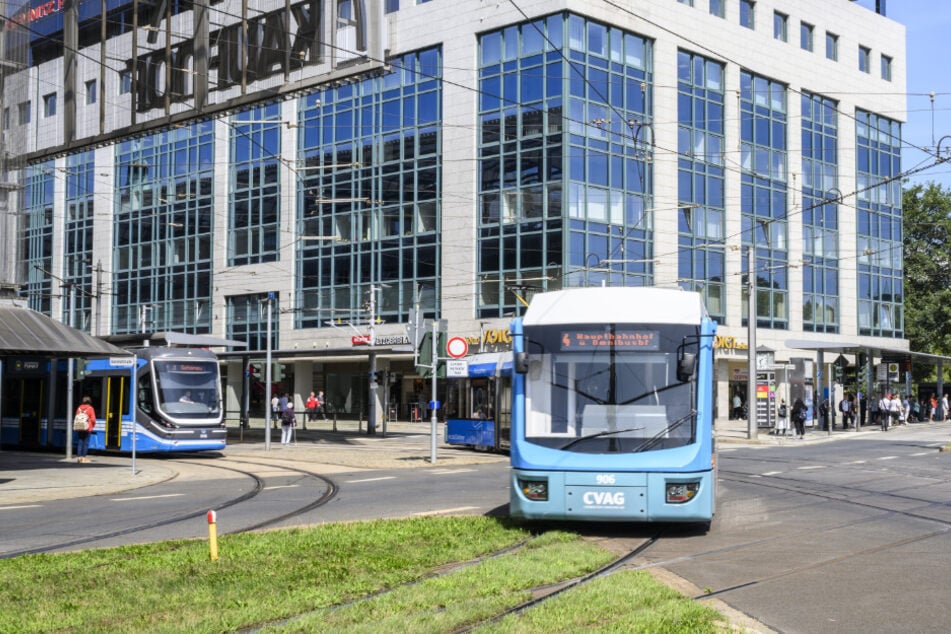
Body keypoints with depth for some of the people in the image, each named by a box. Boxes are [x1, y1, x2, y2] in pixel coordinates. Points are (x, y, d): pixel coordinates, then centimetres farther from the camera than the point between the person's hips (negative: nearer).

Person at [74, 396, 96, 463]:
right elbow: (93, 419, -7)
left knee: (79, 442, 7)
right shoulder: (90, 408, -5)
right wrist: (93, 425, 11)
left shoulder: (79, 408, 8)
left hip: (79, 428, 4)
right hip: (87, 428, -4)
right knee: (85, 443, -1)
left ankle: (78, 456, 4)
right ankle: (83, 457, -4)